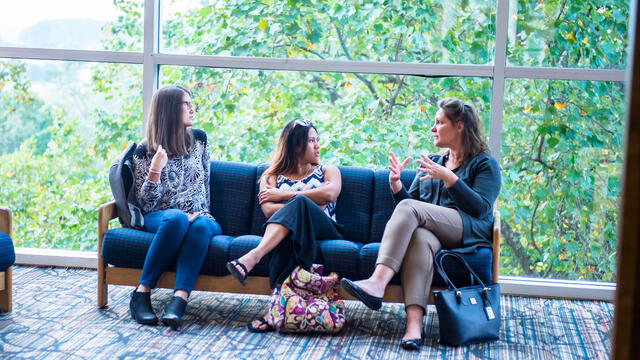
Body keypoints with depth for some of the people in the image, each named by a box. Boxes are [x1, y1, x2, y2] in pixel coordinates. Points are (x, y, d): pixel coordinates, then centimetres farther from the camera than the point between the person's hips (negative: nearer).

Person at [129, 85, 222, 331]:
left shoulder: (198, 139, 12)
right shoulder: (145, 152, 2)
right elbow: (145, 204, -3)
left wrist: (200, 214, 2)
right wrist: (155, 170, -17)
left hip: (199, 216, 2)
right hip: (159, 219, -2)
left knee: (202, 225, -35)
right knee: (177, 217, -38)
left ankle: (179, 299, -52)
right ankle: (142, 293, -36)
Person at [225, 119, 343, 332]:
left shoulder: (327, 171, 24)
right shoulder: (272, 177, 23)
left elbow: (329, 194, -2)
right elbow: (268, 211, 1)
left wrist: (282, 196, -1)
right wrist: (311, 204, -7)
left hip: (324, 231, 0)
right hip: (288, 232, 0)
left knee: (299, 202, -33)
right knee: (287, 237, -39)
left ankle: (252, 258, -52)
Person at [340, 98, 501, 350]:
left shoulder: (485, 164, 11)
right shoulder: (432, 162, 29)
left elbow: (481, 209, -6)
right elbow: (410, 199, 23)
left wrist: (448, 177, -13)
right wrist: (395, 183, 3)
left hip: (468, 232, -4)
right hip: (433, 231, 4)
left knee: (409, 208, -28)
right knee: (420, 238, -35)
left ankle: (377, 283, -45)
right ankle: (414, 322, -53)